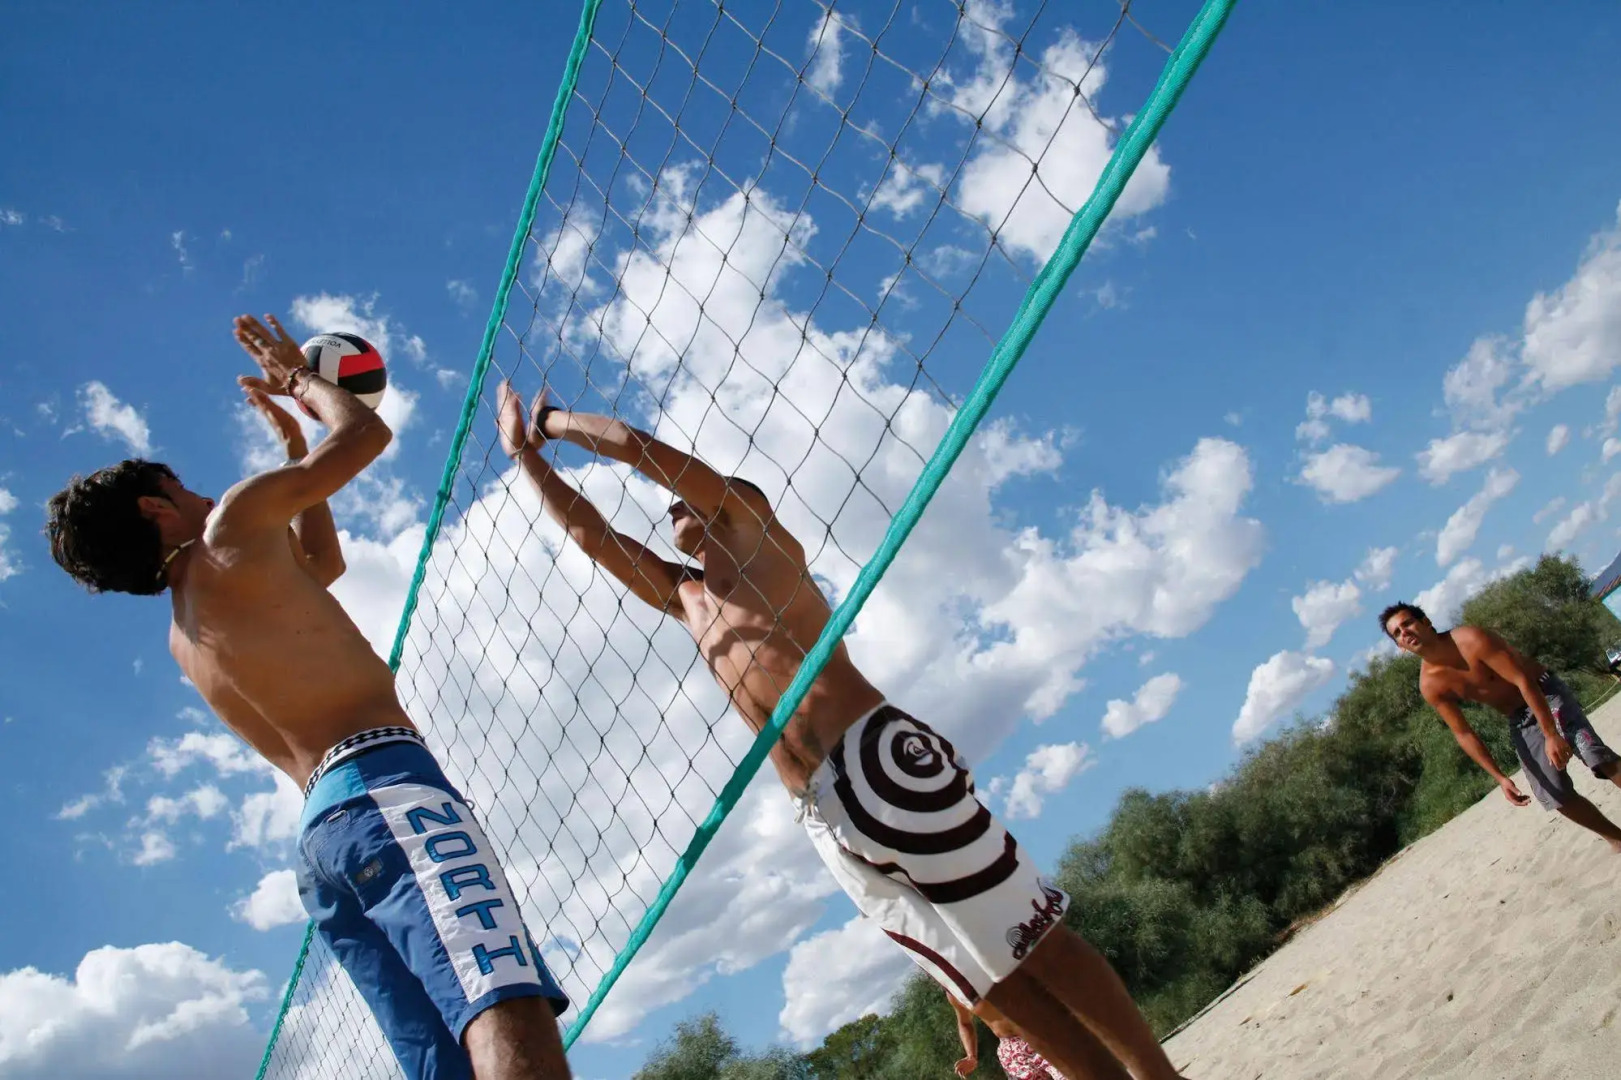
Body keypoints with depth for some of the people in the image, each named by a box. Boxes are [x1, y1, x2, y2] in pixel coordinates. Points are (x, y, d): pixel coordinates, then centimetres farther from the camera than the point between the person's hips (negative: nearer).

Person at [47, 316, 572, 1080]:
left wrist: (293, 443, 50)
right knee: (510, 1010, -27)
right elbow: (366, 434, 11)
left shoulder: (184, 636, 31)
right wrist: (300, 381, 31)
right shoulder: (231, 528, 6)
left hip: (318, 831, 9)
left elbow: (321, 560, 45)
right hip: (380, 784, -9)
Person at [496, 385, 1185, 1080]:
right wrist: (527, 452, 32)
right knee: (998, 983, 5)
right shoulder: (682, 597, 27)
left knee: (1039, 945, -5)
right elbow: (589, 533, 30)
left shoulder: (751, 530, 11)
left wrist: (553, 420, 21)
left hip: (883, 765, -6)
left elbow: (638, 447, 8)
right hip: (825, 821, 6)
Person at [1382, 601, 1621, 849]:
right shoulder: (1430, 685, -13)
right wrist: (1500, 777, -10)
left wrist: (1551, 734, -29)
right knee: (1557, 795, 0)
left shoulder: (1470, 639, -25)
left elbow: (1523, 681, -25)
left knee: (1599, 758, -21)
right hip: (1519, 721, 4)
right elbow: (1464, 734, -5)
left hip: (1546, 693, -4)